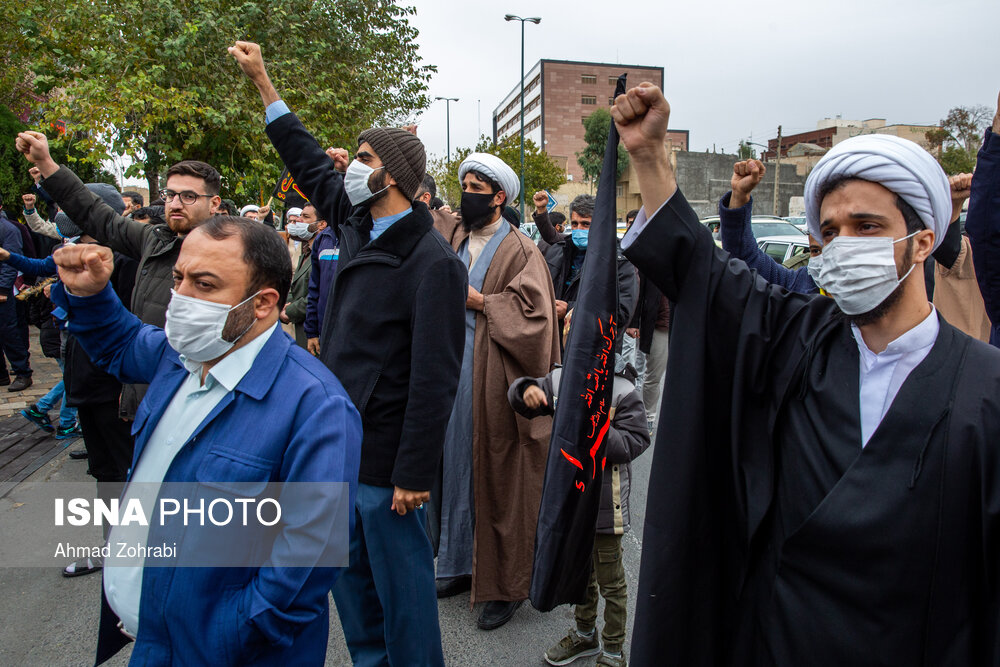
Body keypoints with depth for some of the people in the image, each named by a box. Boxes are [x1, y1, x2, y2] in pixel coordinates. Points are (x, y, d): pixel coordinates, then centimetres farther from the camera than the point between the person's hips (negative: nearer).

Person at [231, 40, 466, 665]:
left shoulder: (433, 262, -19)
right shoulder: (359, 227, 6)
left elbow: (434, 379, -21)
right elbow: (311, 164, 20)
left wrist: (414, 474, -20)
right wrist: (262, 79, 24)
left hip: (387, 458, -9)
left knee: (401, 585, 8)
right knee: (348, 573, 22)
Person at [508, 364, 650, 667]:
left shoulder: (623, 392, -15)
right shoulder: (559, 380, -2)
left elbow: (635, 441, -18)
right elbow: (521, 400, 7)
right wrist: (527, 390, -15)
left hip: (605, 502, -5)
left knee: (610, 580, 10)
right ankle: (585, 634, 46)